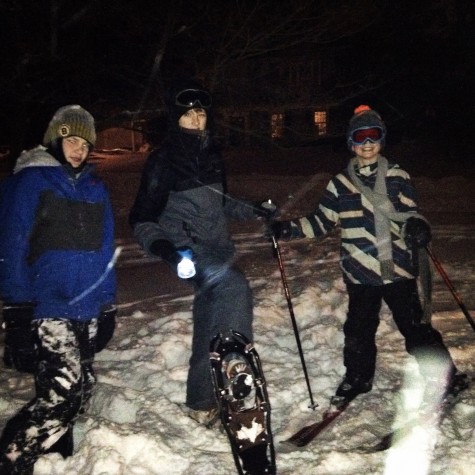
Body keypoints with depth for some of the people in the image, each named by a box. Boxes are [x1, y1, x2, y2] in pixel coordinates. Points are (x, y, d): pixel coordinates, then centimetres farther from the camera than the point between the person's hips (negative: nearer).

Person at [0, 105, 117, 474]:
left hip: (88, 308, 6)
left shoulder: (95, 187, 15)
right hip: (47, 307, -6)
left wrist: (109, 302, 16)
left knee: (81, 389, 9)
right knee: (66, 391, -15)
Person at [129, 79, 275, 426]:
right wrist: (159, 244, -25)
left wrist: (252, 211, 20)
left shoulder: (211, 154, 13)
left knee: (209, 329, 10)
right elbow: (142, 218, -7)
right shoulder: (163, 161, -6)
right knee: (235, 288, -34)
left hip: (218, 248, 7)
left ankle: (203, 402, 23)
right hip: (189, 251, -7)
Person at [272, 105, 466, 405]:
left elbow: (410, 213, 0)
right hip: (360, 272, 2)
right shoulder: (340, 183, 6)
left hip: (398, 268, -2)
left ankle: (442, 375, 25)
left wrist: (417, 227, -23)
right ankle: (358, 377, 33)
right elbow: (322, 222, 11)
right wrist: (288, 229, 0)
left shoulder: (397, 176, 1)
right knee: (359, 329, 11)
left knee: (415, 324, 6)